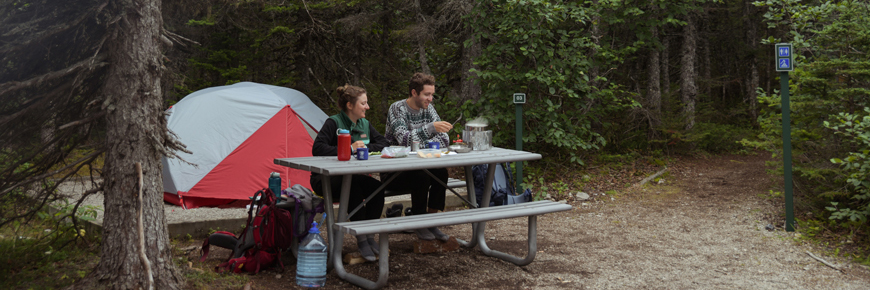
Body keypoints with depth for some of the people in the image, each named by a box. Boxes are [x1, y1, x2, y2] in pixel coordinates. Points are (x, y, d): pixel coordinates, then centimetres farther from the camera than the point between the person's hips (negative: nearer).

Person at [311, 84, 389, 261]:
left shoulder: (364, 124, 9)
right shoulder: (334, 123, -13)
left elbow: (384, 144, 11)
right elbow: (317, 149, -24)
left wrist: (365, 147, -8)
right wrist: (348, 149, -27)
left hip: (352, 178, 6)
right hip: (326, 179, -6)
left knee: (377, 187, -24)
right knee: (354, 188, -37)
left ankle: (369, 236, -12)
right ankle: (361, 239, -25)